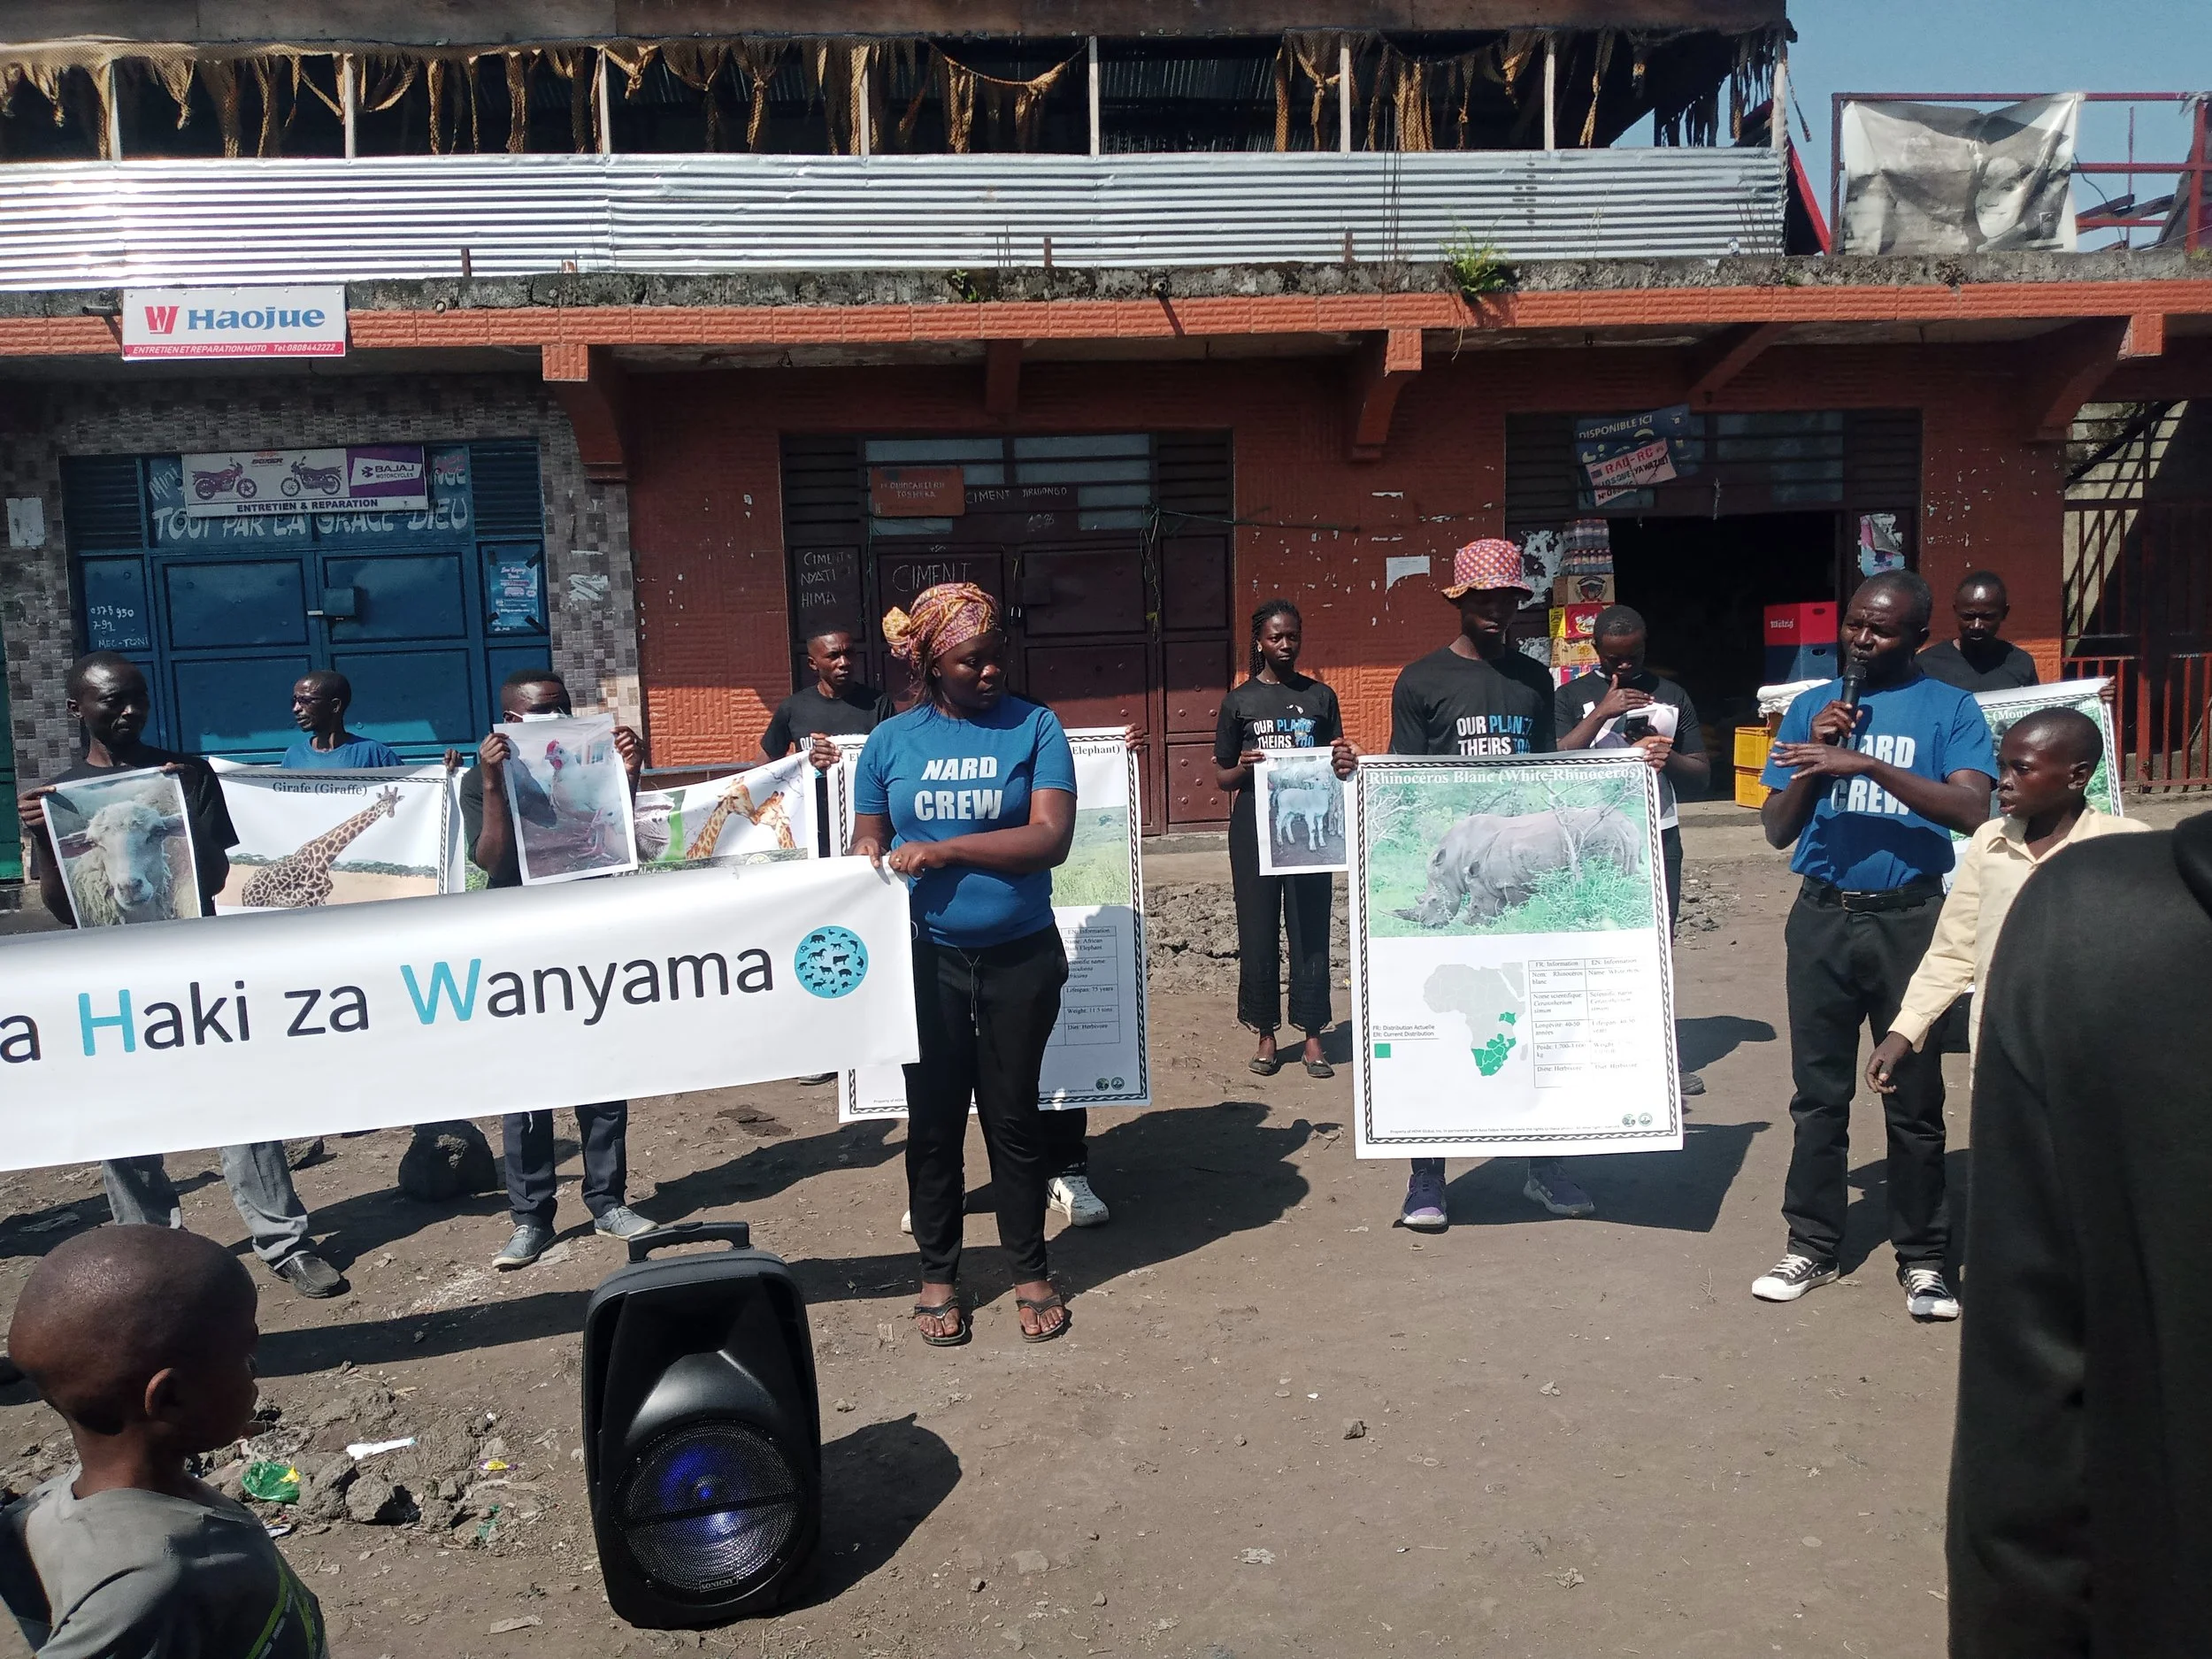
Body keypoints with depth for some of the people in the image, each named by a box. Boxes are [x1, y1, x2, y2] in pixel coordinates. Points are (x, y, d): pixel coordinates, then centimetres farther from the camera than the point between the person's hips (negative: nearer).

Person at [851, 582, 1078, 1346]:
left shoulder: (1034, 727, -4)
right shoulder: (890, 740, 1)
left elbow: (1052, 838, -15)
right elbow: (867, 843, 7)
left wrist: (941, 851, -20)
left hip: (1020, 958, -1)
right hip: (925, 959, 1)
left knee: (1012, 1114, 10)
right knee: (933, 1116, 10)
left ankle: (1031, 1273, 26)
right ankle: (938, 1274, 27)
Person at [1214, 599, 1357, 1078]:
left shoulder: (1320, 696, 9)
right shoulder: (1240, 701, 5)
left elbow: (1335, 763, 14)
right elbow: (1221, 776, 7)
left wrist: (1343, 766, -8)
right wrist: (1243, 769, -14)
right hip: (1255, 829, -1)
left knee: (1311, 932, 2)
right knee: (1258, 934, 3)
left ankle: (1312, 1037, 11)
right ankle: (1266, 1035, 16)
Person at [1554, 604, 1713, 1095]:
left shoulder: (1671, 696, 14)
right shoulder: (1573, 697, 4)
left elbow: (1702, 775, 14)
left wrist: (1670, 757, -7)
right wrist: (1602, 713, -17)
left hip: (1659, 837, 3)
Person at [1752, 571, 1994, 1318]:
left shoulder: (1949, 709, 0)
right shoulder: (1810, 708, 9)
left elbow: (1972, 810, -15)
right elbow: (1776, 831, 8)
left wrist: (1869, 764, -22)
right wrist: (1815, 762, -8)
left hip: (1909, 919, -2)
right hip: (1821, 919, 3)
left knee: (1914, 1097, 4)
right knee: (1818, 1093, 9)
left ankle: (1921, 1257, 17)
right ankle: (1812, 1245, 19)